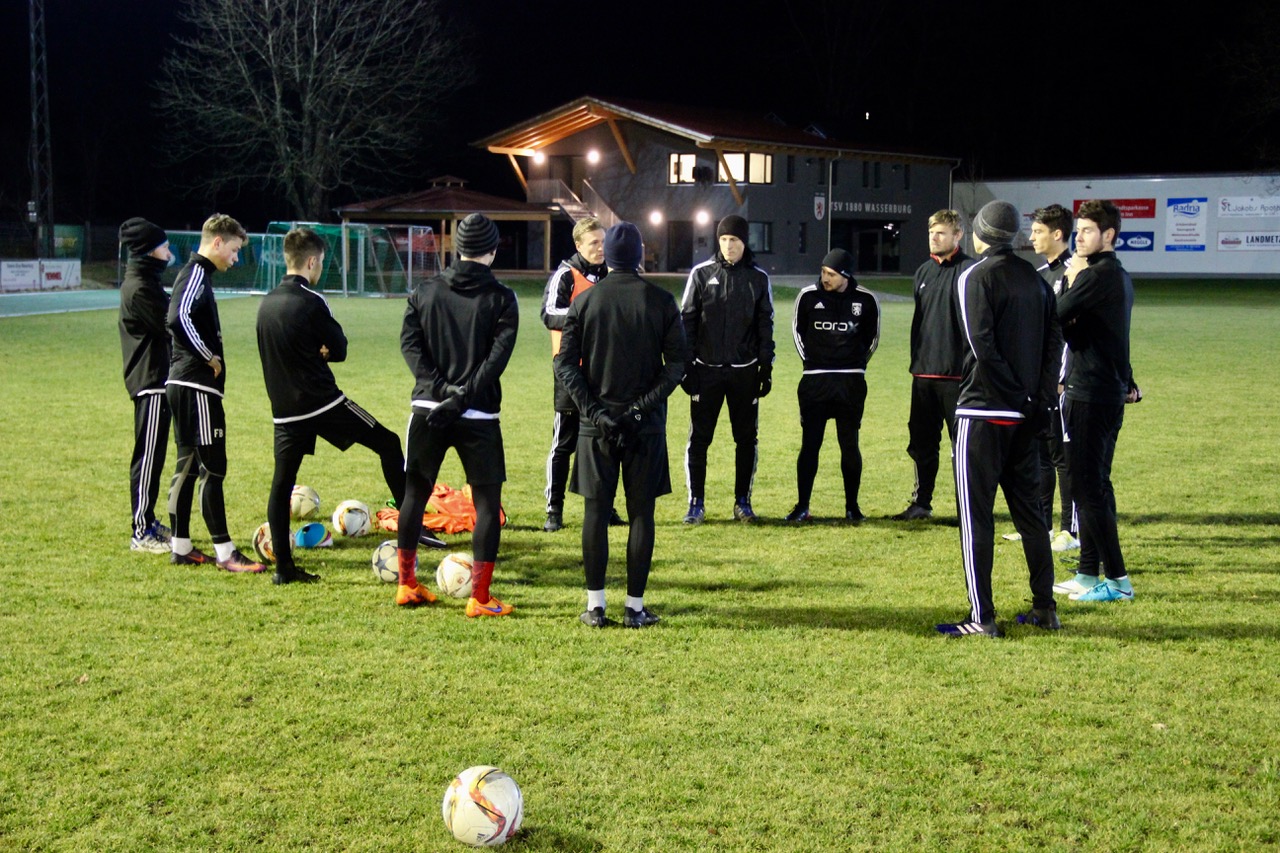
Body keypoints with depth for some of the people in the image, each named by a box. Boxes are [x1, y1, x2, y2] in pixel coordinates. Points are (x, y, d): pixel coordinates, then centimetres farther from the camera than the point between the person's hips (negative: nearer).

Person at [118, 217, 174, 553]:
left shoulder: (144, 282, 15)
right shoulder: (139, 289, -17)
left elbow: (166, 322, 17)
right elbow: (171, 328, -18)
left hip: (156, 380, 10)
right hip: (151, 381, -10)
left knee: (153, 457, 16)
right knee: (148, 457, -5)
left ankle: (149, 522, 24)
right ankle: (142, 533, -1)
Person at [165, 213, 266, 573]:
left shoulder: (196, 273, 17)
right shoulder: (197, 274, -13)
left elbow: (178, 320, 22)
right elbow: (179, 317, -29)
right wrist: (209, 357, -19)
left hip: (183, 385, 10)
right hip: (197, 385, -10)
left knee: (188, 466, 13)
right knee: (213, 468, -8)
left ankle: (181, 547, 18)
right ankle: (224, 552, -6)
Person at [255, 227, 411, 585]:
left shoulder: (266, 304, 8)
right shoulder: (311, 302, -13)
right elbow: (339, 349, -6)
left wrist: (313, 352, 6)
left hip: (285, 411, 6)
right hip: (324, 404, -6)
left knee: (281, 484, 10)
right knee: (389, 445, 6)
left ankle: (283, 566, 8)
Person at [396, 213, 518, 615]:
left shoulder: (425, 291, 7)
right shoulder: (501, 298, -2)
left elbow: (409, 343, -2)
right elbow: (496, 358, -12)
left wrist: (440, 388, -8)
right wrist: (461, 399, -14)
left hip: (427, 408, 4)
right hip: (478, 416, -4)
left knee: (414, 495, 16)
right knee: (488, 504, 3)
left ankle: (407, 585, 22)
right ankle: (480, 599, 0)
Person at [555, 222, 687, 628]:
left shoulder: (585, 300, 1)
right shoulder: (661, 301, -1)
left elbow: (565, 363, -3)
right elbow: (676, 363, -6)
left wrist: (592, 409, -6)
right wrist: (643, 405, -8)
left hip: (596, 424, 1)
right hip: (646, 425, -1)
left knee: (596, 511, 6)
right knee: (641, 514, 5)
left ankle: (595, 606, 8)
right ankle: (635, 607, 6)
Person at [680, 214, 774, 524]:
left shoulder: (758, 278, 4)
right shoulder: (701, 274, 1)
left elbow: (765, 326, 7)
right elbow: (687, 320, 2)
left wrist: (766, 367, 2)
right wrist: (685, 366, -3)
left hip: (744, 371, 1)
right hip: (706, 369, -1)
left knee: (746, 437, 6)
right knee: (699, 437, -1)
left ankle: (743, 501, 16)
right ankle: (696, 503, 7)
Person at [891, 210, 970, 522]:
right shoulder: (924, 271, 13)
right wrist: (916, 361, 17)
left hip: (956, 375, -7)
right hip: (923, 373, 7)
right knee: (921, 441, 12)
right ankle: (921, 503, 22)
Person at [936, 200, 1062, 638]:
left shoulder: (974, 277, -8)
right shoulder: (1034, 278, 11)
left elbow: (982, 344, -18)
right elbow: (1054, 342, 6)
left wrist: (1016, 393, -12)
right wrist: (1040, 398, 1)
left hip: (983, 411, -6)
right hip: (1025, 417, 7)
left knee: (976, 514, -2)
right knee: (1028, 510, 15)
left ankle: (982, 618, -4)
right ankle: (1045, 608, 18)